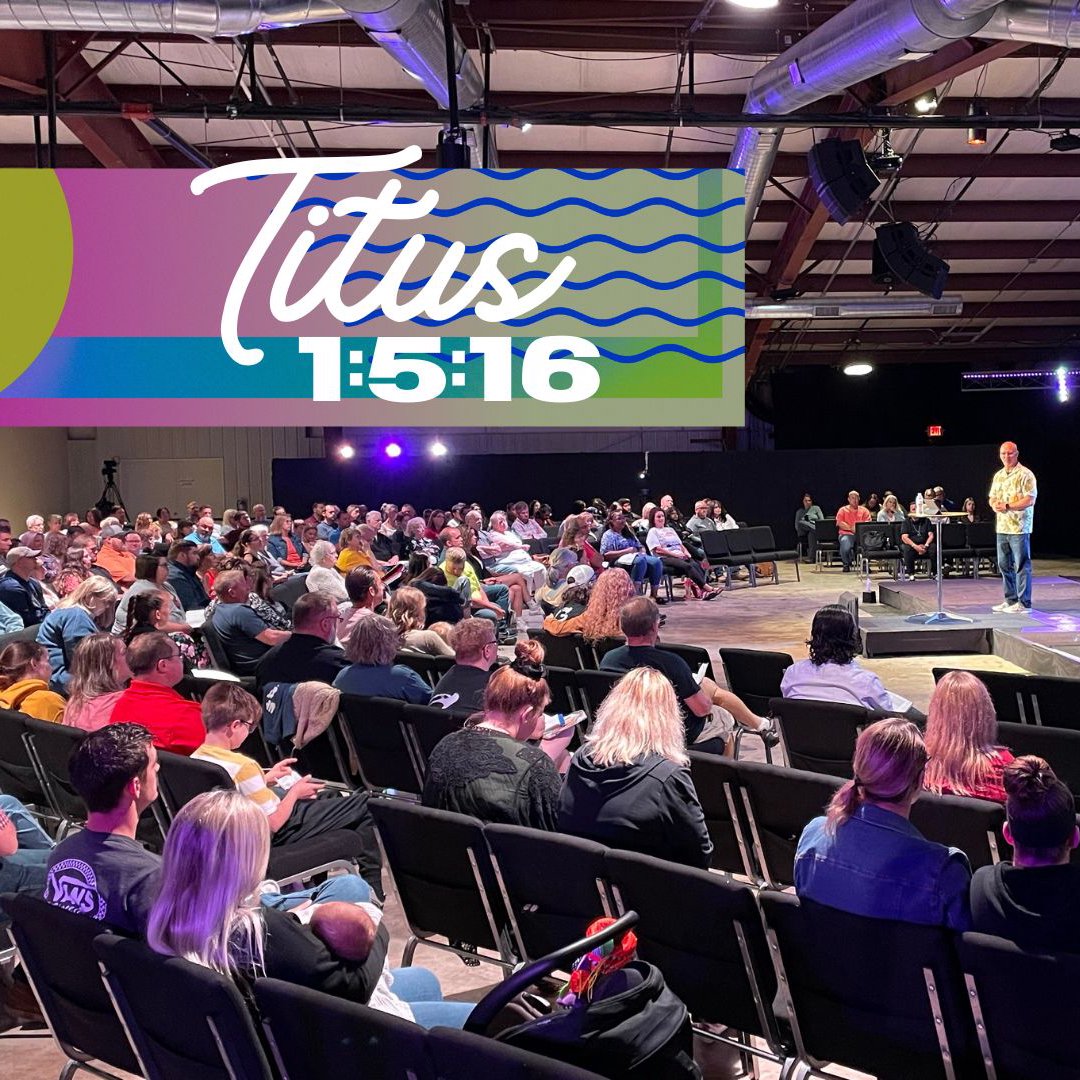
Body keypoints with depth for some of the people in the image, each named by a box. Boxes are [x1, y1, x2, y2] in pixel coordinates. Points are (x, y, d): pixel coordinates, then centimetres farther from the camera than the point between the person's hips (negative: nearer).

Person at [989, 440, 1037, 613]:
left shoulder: (1025, 475, -8)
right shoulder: (998, 475, 16)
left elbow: (1030, 500, -15)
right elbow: (992, 497, 20)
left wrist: (1007, 506, -20)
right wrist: (994, 504, -4)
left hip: (1019, 527, -8)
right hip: (1002, 527, 8)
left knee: (1021, 565, -4)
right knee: (1004, 565, 12)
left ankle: (1024, 603, 0)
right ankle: (1011, 600, 21)